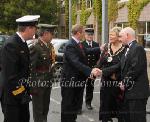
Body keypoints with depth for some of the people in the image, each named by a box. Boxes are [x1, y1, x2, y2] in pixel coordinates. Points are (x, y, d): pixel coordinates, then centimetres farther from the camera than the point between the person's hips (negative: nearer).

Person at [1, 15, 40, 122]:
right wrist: (19, 92, -18)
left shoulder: (23, 43, 8)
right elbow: (10, 75, -24)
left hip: (22, 94, 9)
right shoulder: (11, 45, -21)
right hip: (12, 96, -9)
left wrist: (26, 90, 10)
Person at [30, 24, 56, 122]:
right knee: (38, 110, 4)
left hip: (47, 82, 8)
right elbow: (30, 67, -19)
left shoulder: (50, 46, 7)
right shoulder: (36, 47, -19)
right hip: (38, 83, -8)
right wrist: (33, 85, -19)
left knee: (45, 108, 19)